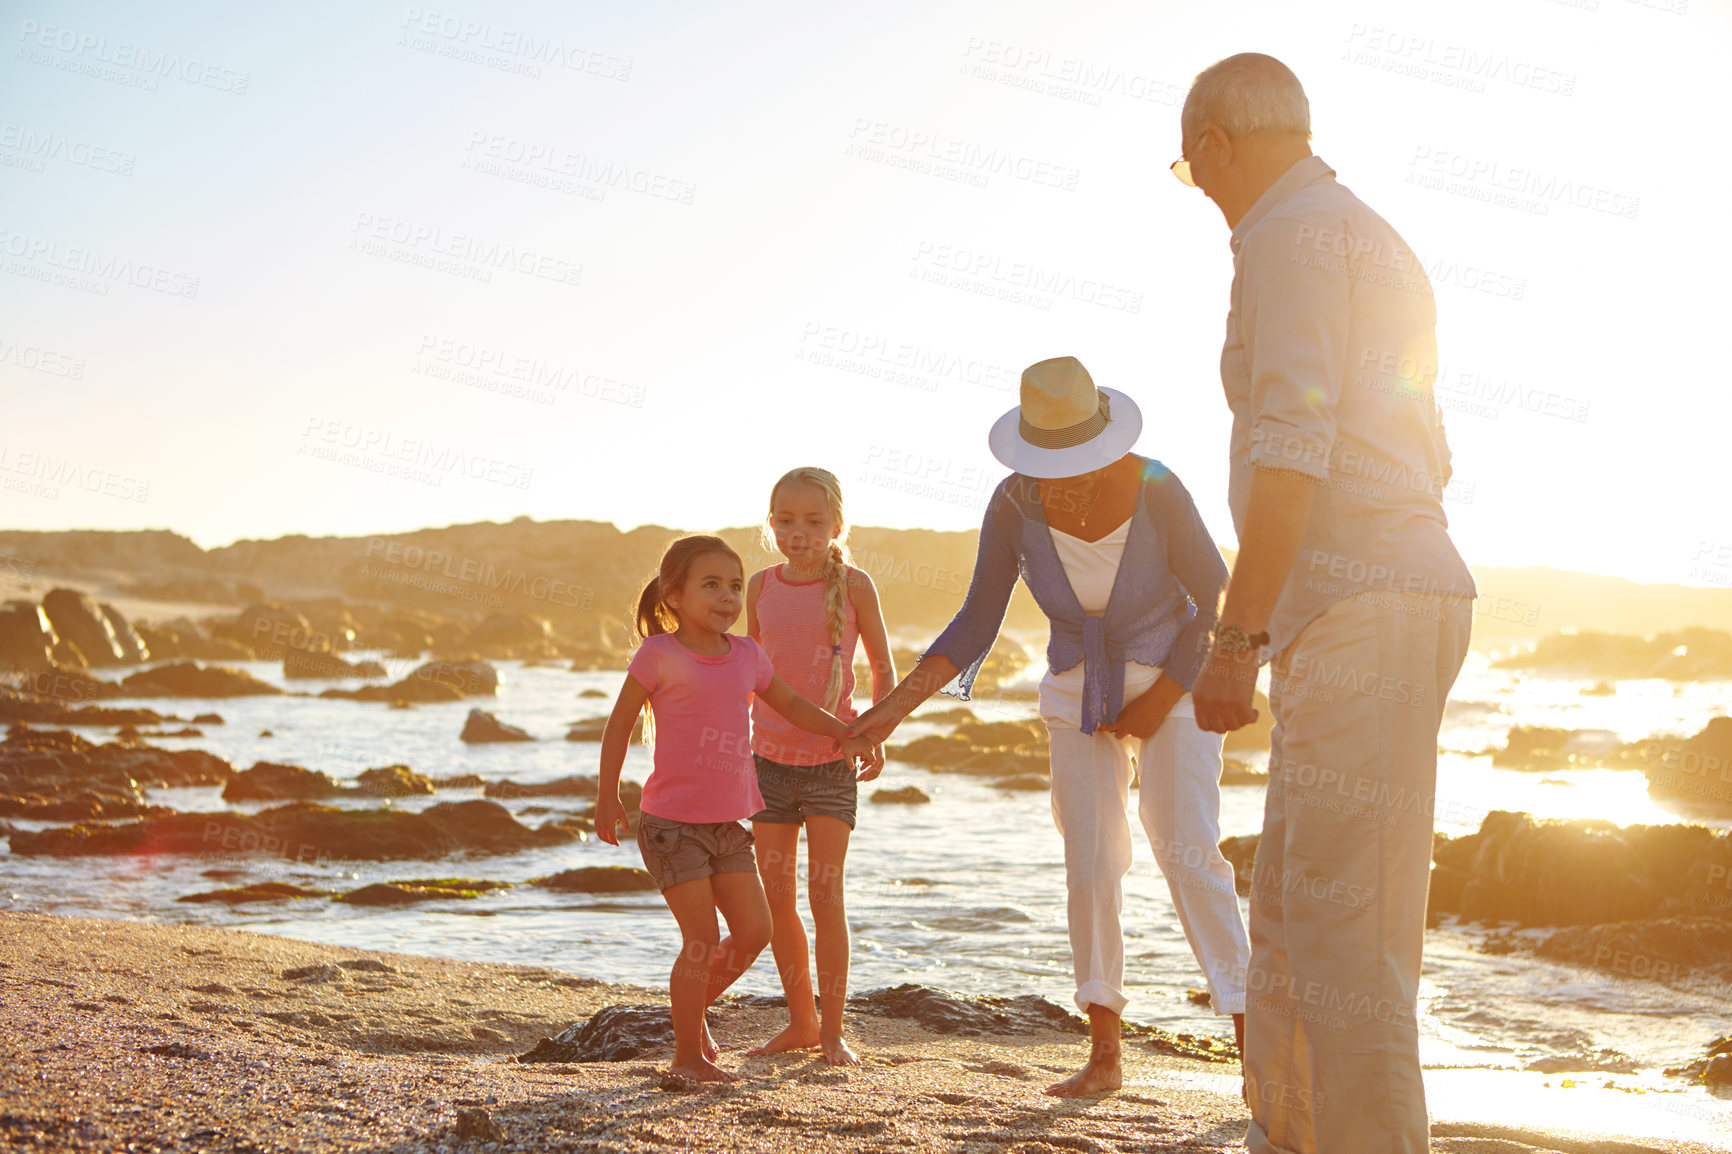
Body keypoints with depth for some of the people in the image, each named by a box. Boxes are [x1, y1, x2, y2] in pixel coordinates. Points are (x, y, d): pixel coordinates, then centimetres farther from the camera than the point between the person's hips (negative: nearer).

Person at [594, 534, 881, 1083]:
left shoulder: (746, 655, 6)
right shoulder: (660, 655, -10)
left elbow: (788, 702, 23)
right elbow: (620, 723, -3)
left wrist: (845, 735, 17)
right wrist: (608, 797, -2)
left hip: (728, 823, 6)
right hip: (672, 822, -6)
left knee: (754, 930, 4)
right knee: (702, 938, -8)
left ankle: (694, 1006, 28)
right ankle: (688, 1056, 6)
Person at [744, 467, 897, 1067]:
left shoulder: (853, 584, -6)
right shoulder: (761, 585, 3)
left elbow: (882, 667, 4)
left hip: (832, 761, -3)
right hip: (769, 759, 3)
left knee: (825, 895, -5)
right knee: (776, 898, 7)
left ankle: (833, 1029, 4)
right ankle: (800, 1021, 21)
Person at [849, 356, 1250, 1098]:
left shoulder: (1156, 491, -27)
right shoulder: (1014, 505, -19)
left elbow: (1217, 602, -14)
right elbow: (975, 627, -12)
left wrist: (1159, 703, -17)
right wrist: (896, 706, -23)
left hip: (1173, 683, -3)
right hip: (1079, 693, 3)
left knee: (1188, 854, -15)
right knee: (1090, 866, -4)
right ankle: (1104, 1058, 6)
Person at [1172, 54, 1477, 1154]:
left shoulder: (1293, 234, -8)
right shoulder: (1372, 240, 23)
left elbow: (1292, 444, -19)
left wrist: (1238, 637, -21)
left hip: (1359, 602, -10)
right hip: (1409, 582, 10)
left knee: (1341, 924, -11)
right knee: (1290, 908, 16)